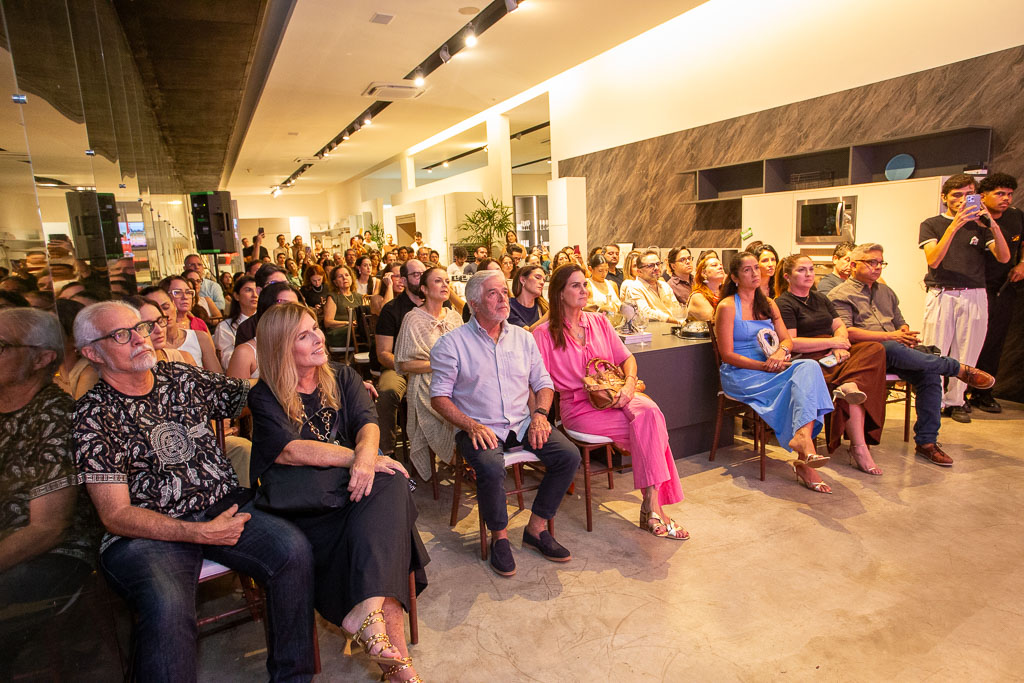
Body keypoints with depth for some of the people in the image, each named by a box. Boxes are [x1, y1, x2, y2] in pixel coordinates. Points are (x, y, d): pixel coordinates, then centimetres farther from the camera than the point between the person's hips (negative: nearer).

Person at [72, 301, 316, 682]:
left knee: (293, 551, -23)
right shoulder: (93, 415, -2)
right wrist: (200, 533, -17)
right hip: (146, 532, -3)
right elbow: (115, 515, -6)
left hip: (222, 507, 4)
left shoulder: (183, 377, 11)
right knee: (167, 606, -34)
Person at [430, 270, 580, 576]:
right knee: (491, 468, -34)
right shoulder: (452, 343, -2)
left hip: (523, 424, 5)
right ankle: (499, 536, -4)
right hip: (480, 428, -4)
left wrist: (539, 414, -5)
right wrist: (471, 425, -19)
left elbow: (543, 383, 15)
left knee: (569, 455, -16)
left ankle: (536, 528, 3)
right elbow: (439, 395, -5)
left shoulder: (523, 337, 12)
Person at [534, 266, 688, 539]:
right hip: (577, 406, -4)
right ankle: (653, 508, -18)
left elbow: (627, 358, 13)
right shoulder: (544, 333, -1)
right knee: (647, 425, -25)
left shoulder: (599, 322, 15)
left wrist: (629, 385, -8)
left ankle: (652, 506, -28)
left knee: (649, 410, -29)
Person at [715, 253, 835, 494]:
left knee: (809, 367, -26)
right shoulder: (727, 307, -2)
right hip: (740, 376, -6)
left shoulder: (768, 304, 20)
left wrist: (780, 352, -12)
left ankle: (802, 436, -40)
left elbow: (788, 340, 13)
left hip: (771, 371, 6)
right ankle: (804, 441, -32)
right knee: (800, 383, -28)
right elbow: (727, 355, -8)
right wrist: (765, 366, -17)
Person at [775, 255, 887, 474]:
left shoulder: (820, 298, 26)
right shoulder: (783, 304, 0)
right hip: (810, 359, -7)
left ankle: (850, 385, -43)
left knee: (875, 348, -24)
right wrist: (831, 342, -10)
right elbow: (791, 343, -11)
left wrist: (840, 345, -6)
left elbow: (840, 326, 18)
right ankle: (859, 449, -34)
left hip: (833, 354, 8)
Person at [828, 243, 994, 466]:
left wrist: (906, 334, 3)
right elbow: (846, 332, -10)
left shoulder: (885, 291, 28)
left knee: (929, 374, -22)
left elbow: (900, 322, 29)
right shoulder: (839, 295, 3)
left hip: (895, 350, 7)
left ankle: (926, 442, -17)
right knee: (892, 349, -38)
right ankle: (960, 369, -19)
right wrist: (889, 336, -15)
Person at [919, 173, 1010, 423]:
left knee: (966, 353, 4)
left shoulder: (980, 225, 14)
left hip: (974, 296, 3)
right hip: (941, 295, -2)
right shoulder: (931, 224, 8)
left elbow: (1004, 257, 1)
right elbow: (933, 260, -8)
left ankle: (955, 402, 14)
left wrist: (993, 225, -12)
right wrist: (954, 226, -17)